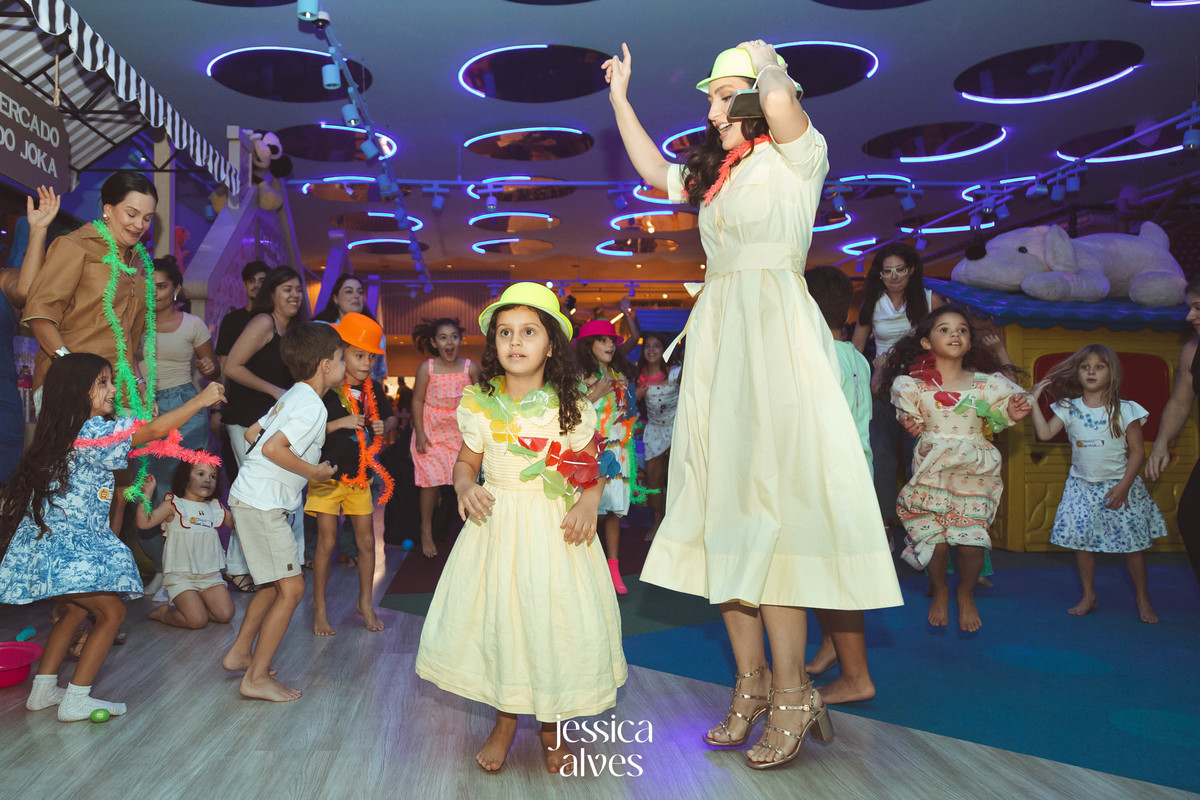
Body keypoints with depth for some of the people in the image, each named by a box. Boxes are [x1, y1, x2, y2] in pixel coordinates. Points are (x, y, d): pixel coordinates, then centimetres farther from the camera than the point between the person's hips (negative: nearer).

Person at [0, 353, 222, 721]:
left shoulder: (67, 431, 12)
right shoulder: (94, 431, -17)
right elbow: (155, 430, -19)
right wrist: (200, 400, -12)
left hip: (50, 541, 10)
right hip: (70, 545, -10)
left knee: (73, 610, 25)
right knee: (111, 612, 1)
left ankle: (43, 690, 33)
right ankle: (76, 700, 4)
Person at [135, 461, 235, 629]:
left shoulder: (216, 508, 12)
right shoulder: (173, 504, -3)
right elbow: (144, 522, -13)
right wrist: (147, 492, -21)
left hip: (210, 575, 6)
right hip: (181, 576, -5)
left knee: (225, 615, -6)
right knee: (197, 621, -16)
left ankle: (185, 607, 16)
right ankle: (164, 613, 13)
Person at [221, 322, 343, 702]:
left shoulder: (291, 396, 13)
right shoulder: (312, 407, -17)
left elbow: (253, 433, 20)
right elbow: (273, 448, -28)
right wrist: (313, 471, -16)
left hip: (250, 496, 10)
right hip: (262, 503, -10)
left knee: (274, 583, 20)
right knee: (291, 588, -5)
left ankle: (240, 653, 31)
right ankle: (256, 678, 0)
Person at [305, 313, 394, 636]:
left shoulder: (373, 388, 2)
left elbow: (391, 418, 16)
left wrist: (383, 427, -5)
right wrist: (340, 423, -24)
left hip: (360, 475, 5)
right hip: (329, 474, -5)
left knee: (367, 541, 9)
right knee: (326, 542, 0)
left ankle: (365, 603, 26)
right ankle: (319, 609, 15)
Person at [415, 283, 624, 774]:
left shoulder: (571, 407, -5)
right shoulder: (480, 405, -2)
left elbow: (593, 466, 3)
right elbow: (466, 462, 9)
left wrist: (590, 498, -16)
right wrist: (465, 487, -12)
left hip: (555, 530, -1)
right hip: (496, 525, 1)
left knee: (555, 619, 1)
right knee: (495, 614, 5)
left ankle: (551, 726, 26)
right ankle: (505, 720, 30)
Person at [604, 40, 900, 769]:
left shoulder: (796, 156, 0)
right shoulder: (716, 173, 20)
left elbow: (781, 100, -20)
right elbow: (653, 170, 34)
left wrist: (765, 62, 0)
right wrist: (620, 98, 35)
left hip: (775, 340, -7)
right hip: (719, 343, 7)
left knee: (766, 508, -11)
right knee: (724, 512, 5)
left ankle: (792, 694, -1)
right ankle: (752, 683, 14)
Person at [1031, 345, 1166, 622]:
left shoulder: (1124, 410, -7)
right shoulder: (1069, 409, 0)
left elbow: (1137, 451, -6)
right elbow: (1044, 433, -9)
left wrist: (1124, 485, -14)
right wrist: (1034, 401, -12)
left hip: (1118, 486, -2)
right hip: (1082, 486, 2)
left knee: (1133, 543, 2)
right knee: (1081, 541, 3)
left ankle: (1143, 599, 20)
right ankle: (1088, 597, 19)